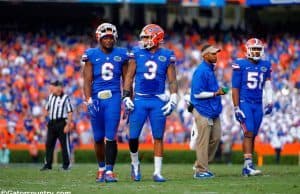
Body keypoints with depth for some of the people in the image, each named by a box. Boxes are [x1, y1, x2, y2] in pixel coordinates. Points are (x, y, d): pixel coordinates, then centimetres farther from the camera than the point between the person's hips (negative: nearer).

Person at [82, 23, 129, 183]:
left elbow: (126, 80, 13)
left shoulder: (121, 55, 7)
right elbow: (87, 80, 0)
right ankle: (101, 168, 26)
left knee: (110, 137, -11)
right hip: (96, 98, 1)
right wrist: (88, 100, -13)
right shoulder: (91, 55, 3)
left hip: (113, 98, -1)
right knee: (98, 138, 9)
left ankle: (109, 171, -9)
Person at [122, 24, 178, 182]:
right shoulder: (137, 53, 5)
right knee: (133, 137, -1)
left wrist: (173, 100, -4)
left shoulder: (166, 56, 3)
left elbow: (172, 80, 5)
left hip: (158, 101, -1)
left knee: (158, 138, 0)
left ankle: (157, 172, 5)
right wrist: (126, 96, -1)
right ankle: (135, 164, 24)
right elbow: (129, 76, 7)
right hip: (139, 100, 1)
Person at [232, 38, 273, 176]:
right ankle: (248, 164, -19)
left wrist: (269, 102, 6)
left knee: (252, 135, 4)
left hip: (258, 105, 5)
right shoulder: (240, 65, -4)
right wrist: (236, 108, -8)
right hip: (244, 103, -5)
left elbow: (268, 86, 16)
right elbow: (235, 88, -4)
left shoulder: (265, 66, 10)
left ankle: (246, 167, 8)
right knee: (249, 133, -16)